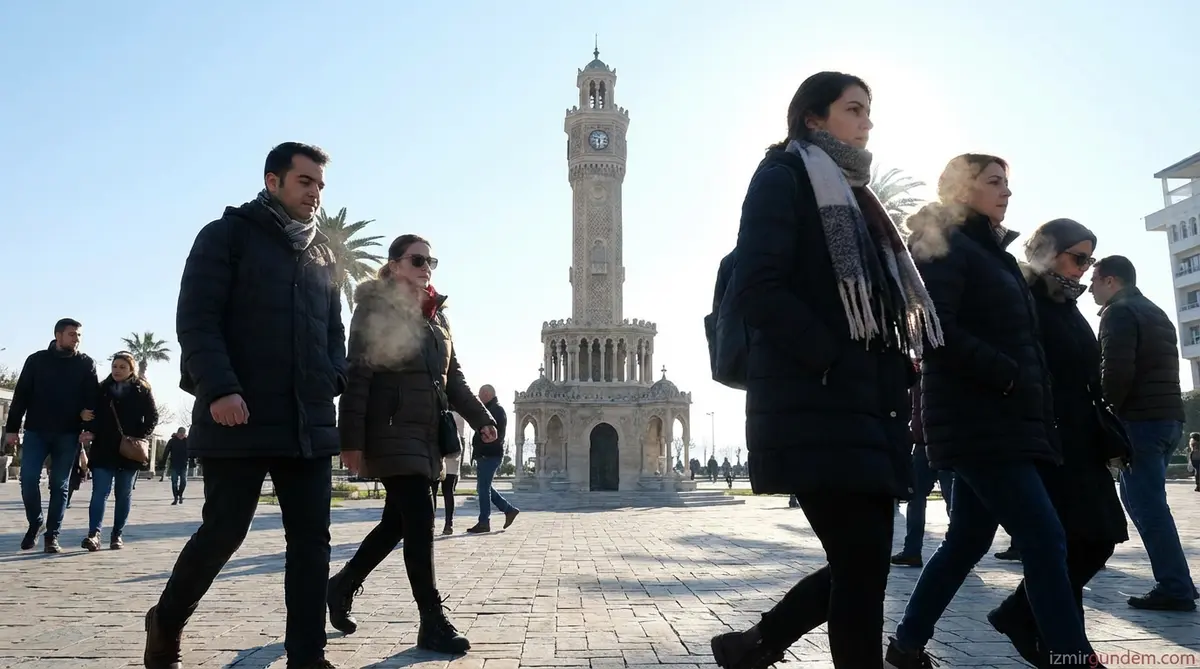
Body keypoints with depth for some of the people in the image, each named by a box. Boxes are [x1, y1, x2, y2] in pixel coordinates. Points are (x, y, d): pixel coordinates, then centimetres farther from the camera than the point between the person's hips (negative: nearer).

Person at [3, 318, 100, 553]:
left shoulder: (86, 364, 5)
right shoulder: (37, 360, 6)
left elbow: (92, 398, -1)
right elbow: (21, 395, 5)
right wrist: (12, 427, -1)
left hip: (68, 434, 0)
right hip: (36, 431, 1)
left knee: (60, 486, 2)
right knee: (28, 480, -5)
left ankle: (52, 535, 8)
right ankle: (35, 523, 20)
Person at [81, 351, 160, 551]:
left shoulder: (142, 390, 4)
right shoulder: (102, 388, 9)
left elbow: (152, 417, 1)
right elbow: (91, 412, 12)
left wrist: (141, 437, -11)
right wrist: (89, 430, -7)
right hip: (103, 449, 1)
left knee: (124, 494, 6)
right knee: (99, 492, -7)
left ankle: (117, 535, 13)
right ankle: (93, 534, -13)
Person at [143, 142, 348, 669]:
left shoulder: (322, 252, 18)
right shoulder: (228, 234, 2)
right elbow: (196, 319, -8)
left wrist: (334, 381, 3)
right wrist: (218, 389, -20)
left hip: (310, 423, 5)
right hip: (239, 419, -5)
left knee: (311, 538, 1)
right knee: (223, 532, 3)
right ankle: (165, 626, 29)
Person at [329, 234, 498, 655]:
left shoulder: (437, 315, 17)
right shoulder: (375, 308, -4)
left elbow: (452, 376, 19)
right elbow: (357, 376, -10)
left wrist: (480, 418, 9)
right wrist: (352, 440, -15)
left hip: (427, 434, 8)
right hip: (392, 432, -7)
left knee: (398, 522, 14)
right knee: (419, 522, -9)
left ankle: (342, 585, 34)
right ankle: (433, 623, -1)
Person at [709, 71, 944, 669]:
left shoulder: (851, 193, 25)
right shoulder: (783, 176, -1)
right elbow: (755, 289, -16)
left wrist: (893, 373, 9)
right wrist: (833, 360, -16)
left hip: (866, 405, 9)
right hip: (815, 407, -9)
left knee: (861, 564, 8)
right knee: (862, 568, -8)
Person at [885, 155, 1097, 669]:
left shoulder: (989, 251, 22)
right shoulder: (945, 249, -6)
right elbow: (937, 333, -19)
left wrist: (1035, 400, 11)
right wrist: (1008, 375, -19)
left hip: (999, 417, 9)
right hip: (976, 419, -9)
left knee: (968, 540, 12)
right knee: (1045, 540, -11)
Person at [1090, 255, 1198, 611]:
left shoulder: (1119, 312, -7)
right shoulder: (1156, 313, 22)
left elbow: (1117, 371, -19)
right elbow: (1156, 368, 21)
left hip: (1140, 419, -9)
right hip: (1168, 417, 9)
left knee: (1148, 505, -6)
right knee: (1145, 500, 15)